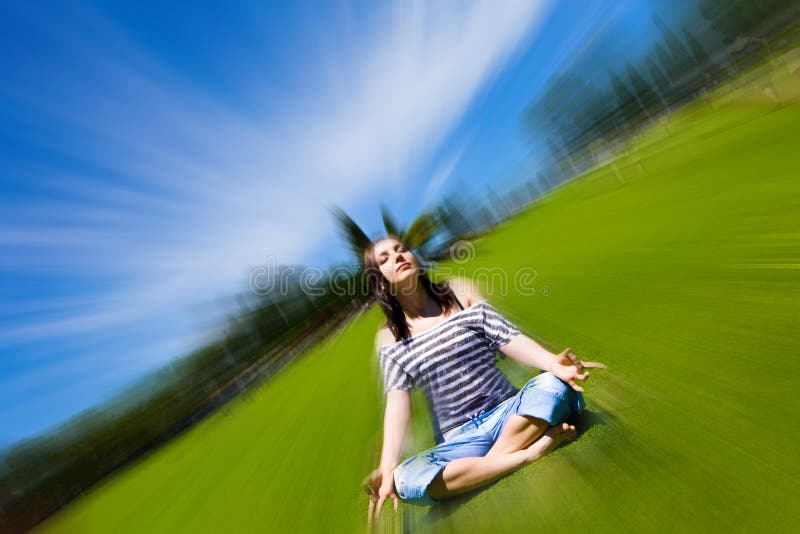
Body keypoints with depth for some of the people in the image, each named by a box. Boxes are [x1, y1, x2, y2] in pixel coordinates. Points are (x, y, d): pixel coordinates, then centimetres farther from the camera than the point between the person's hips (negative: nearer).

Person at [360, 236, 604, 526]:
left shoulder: (460, 291, 1)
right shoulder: (389, 338, 1)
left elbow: (508, 337, -7)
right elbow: (397, 401, -8)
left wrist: (551, 362, -27)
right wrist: (387, 466, -23)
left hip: (506, 413, 0)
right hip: (459, 439, 1)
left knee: (552, 386, -29)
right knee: (406, 480, -30)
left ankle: (495, 459, -15)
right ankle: (527, 452, -19)